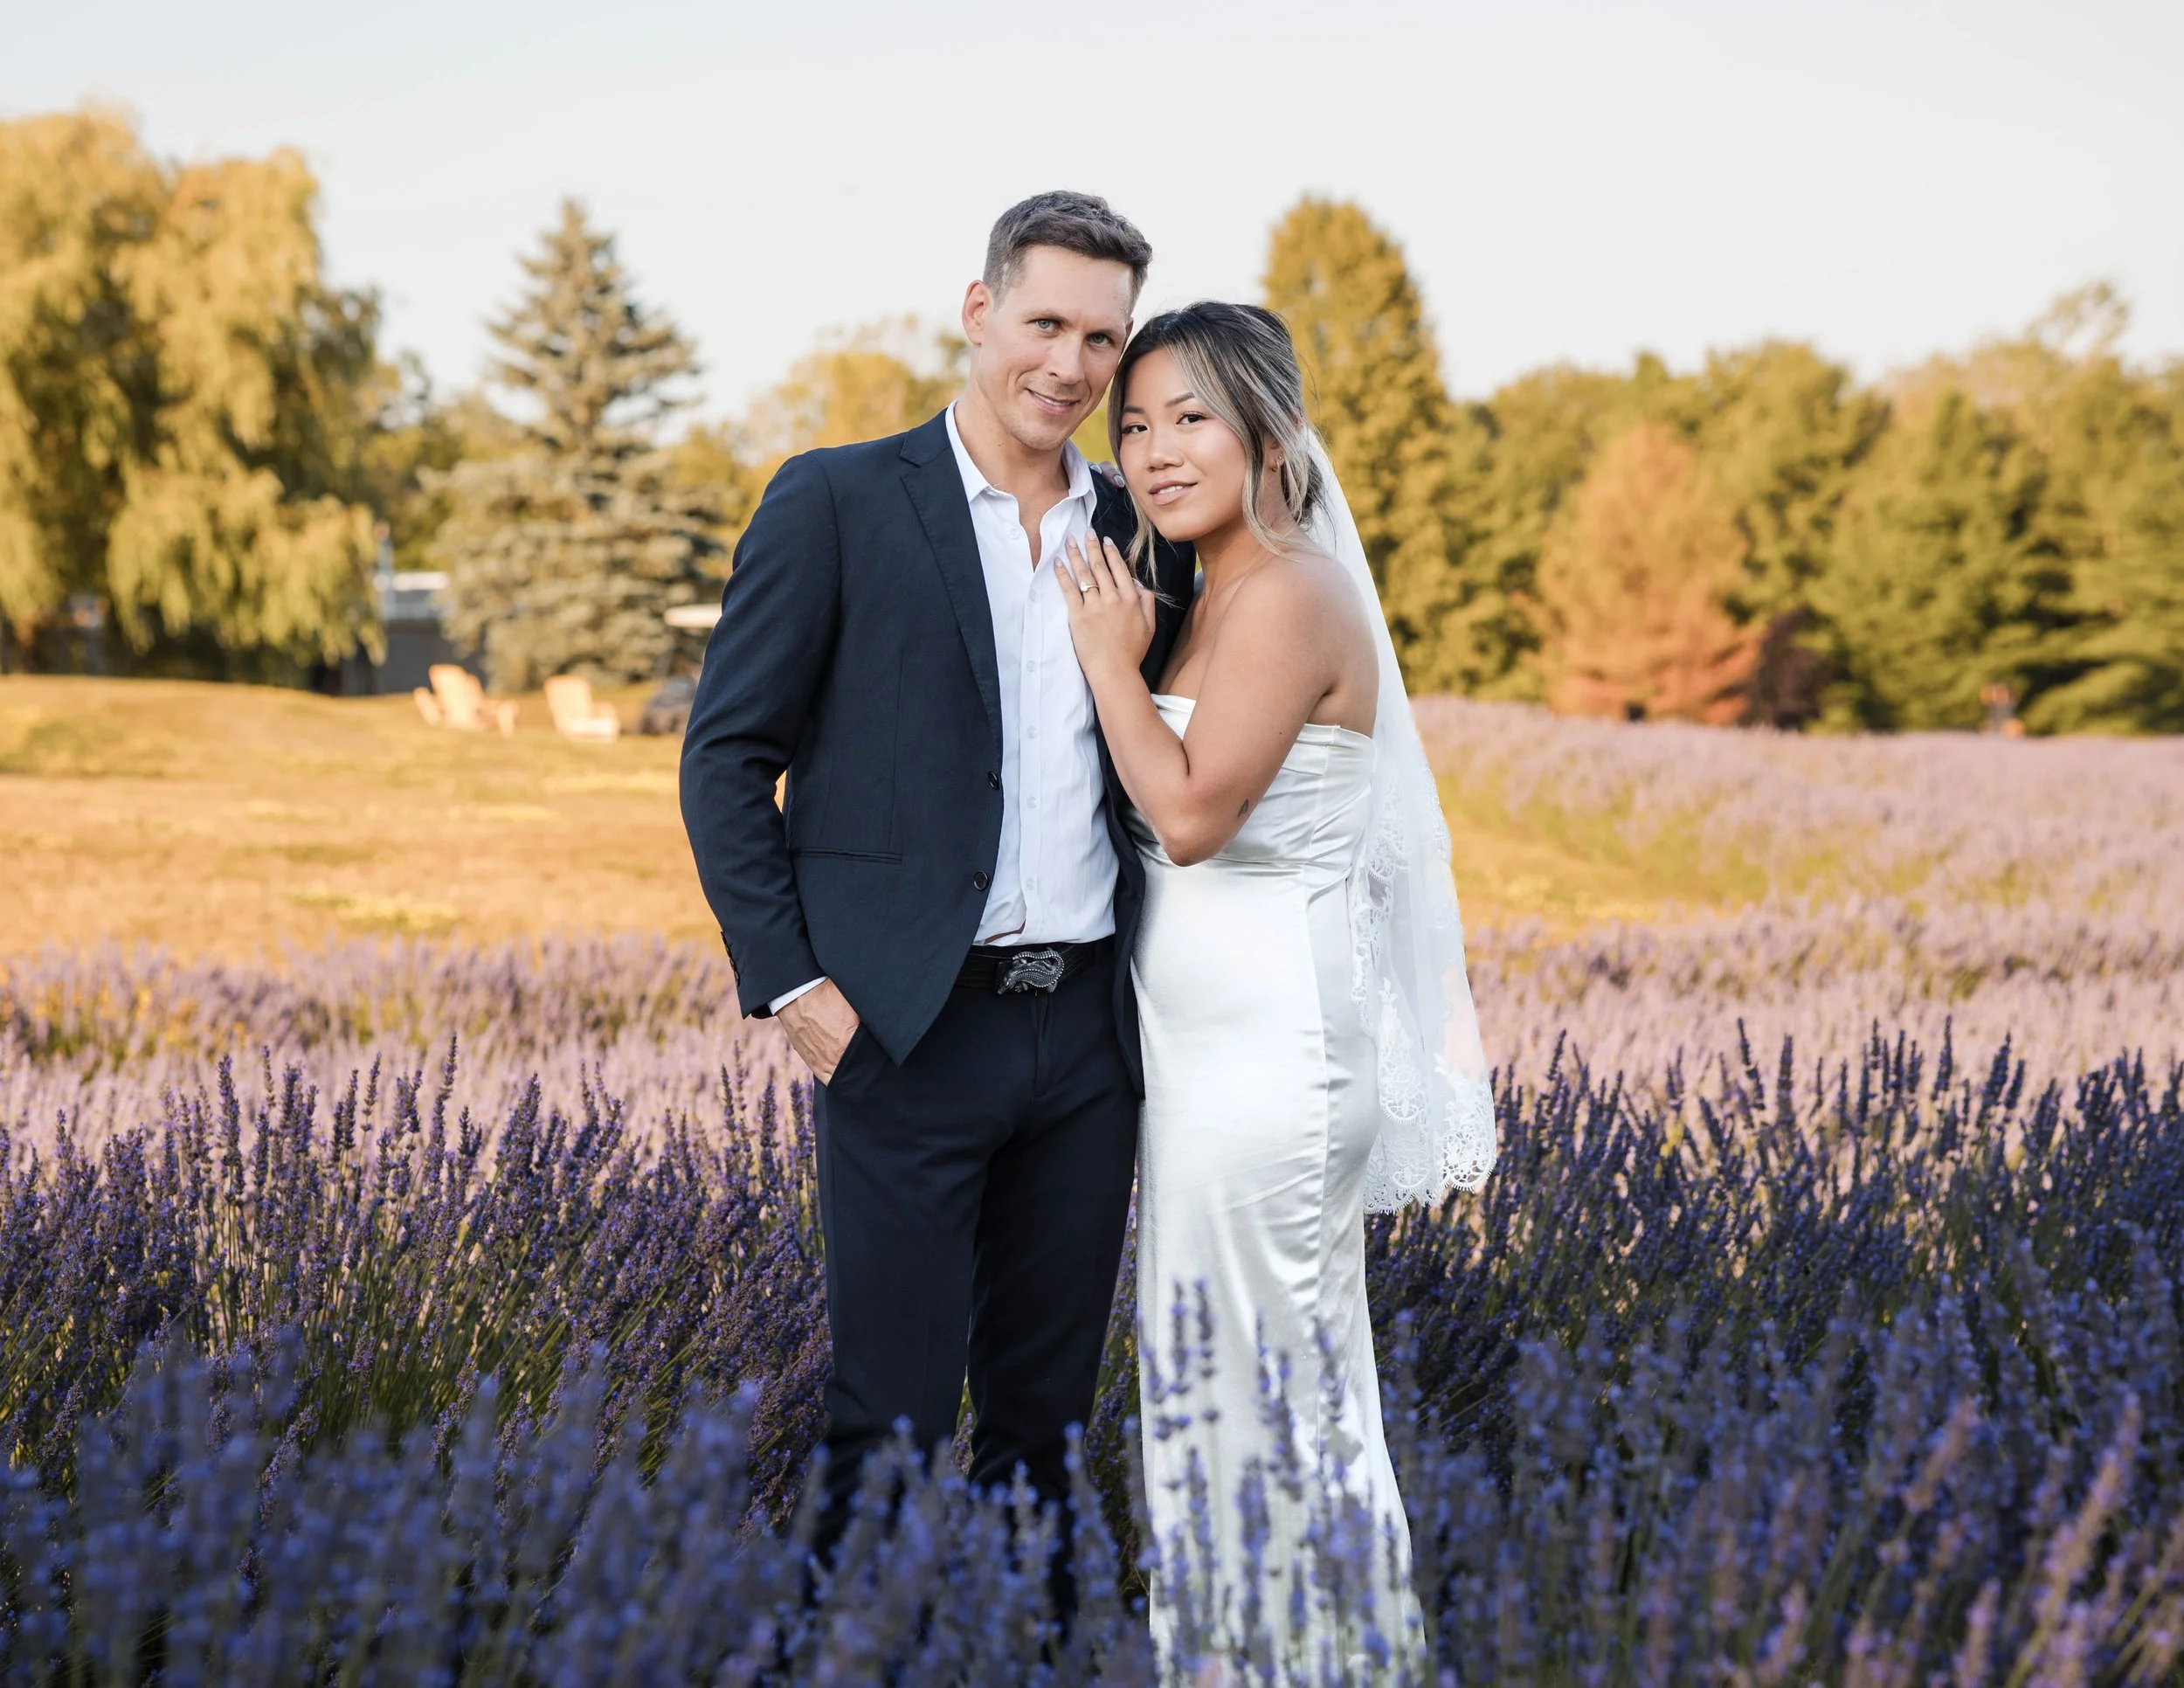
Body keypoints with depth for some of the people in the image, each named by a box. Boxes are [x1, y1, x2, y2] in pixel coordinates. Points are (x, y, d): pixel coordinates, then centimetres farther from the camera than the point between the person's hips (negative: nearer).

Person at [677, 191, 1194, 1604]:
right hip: (912, 1025, -4)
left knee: (1048, 1417, 13)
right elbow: (727, 758, -2)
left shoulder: (1146, 537, 12)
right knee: (894, 1423, -1)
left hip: (1091, 1026, 5)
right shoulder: (838, 503, -2)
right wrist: (791, 981, -8)